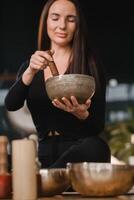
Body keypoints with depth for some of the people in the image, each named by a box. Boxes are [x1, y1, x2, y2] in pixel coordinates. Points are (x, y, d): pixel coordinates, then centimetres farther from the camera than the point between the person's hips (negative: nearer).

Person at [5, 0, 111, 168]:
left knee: (96, 147, -36)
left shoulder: (90, 65, 3)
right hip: (45, 153, 0)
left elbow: (98, 126, 1)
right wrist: (30, 72, -20)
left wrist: (82, 114, -22)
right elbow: (11, 105, -4)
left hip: (81, 148, 0)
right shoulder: (30, 65, 14)